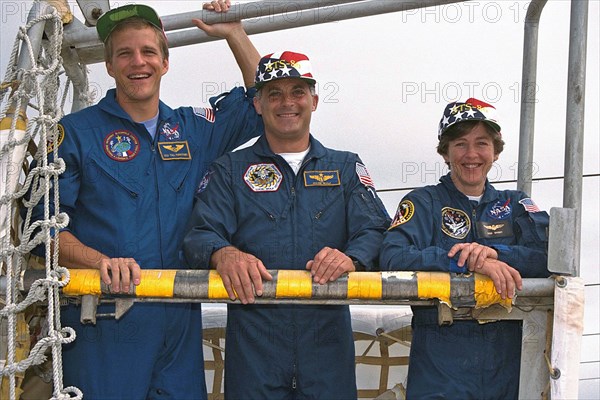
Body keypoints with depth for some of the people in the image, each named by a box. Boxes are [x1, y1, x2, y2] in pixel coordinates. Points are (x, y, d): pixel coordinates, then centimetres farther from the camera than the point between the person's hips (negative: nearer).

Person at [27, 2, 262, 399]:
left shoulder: (193, 129, 13)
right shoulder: (76, 132, 0)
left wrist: (233, 32, 15)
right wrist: (101, 261, -22)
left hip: (181, 320, 4)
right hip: (102, 321, -4)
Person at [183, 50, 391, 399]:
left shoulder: (345, 167, 13)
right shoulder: (231, 170, 10)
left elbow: (375, 230, 1)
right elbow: (201, 235, -1)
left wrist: (350, 257, -22)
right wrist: (224, 254, -25)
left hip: (327, 340, 1)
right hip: (253, 342, -1)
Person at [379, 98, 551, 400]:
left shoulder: (515, 205, 11)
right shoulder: (423, 203, 2)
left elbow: (553, 257, -4)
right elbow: (393, 259, -16)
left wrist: (493, 252, -21)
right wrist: (471, 261, -25)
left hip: (507, 361, 3)